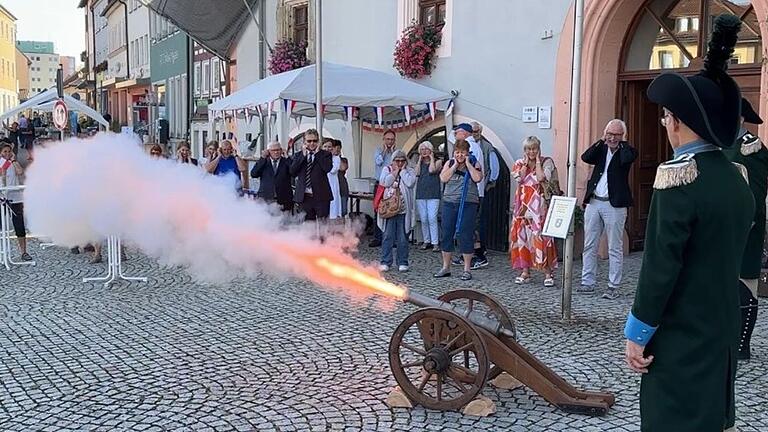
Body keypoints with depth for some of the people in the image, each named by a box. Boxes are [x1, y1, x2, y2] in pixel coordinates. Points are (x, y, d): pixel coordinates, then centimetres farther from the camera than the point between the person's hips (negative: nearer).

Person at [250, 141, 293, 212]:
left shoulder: (286, 162, 8)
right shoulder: (263, 163, 12)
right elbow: (253, 174, -3)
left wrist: (287, 156, -10)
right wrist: (263, 158, -4)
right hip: (265, 200, 1)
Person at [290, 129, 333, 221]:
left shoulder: (325, 154, 4)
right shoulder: (298, 156, 12)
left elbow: (327, 168, -15)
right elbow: (292, 172, -3)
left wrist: (318, 153, -8)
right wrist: (303, 155, -5)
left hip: (321, 196, -2)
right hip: (304, 197, 2)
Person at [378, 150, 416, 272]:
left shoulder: (409, 171, 10)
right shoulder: (387, 170, 10)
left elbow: (410, 183, -10)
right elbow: (385, 183, -9)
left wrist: (402, 170, -2)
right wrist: (395, 171, -4)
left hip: (403, 209, 0)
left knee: (403, 237, 3)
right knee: (388, 236, 0)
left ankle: (402, 263, 11)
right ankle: (385, 262, 6)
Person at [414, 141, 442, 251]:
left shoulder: (438, 161, 6)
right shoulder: (420, 162, 16)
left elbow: (432, 170, -14)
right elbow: (417, 173, -3)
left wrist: (432, 158, 0)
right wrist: (420, 160, 5)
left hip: (433, 194, -4)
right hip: (420, 194, 4)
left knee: (432, 219, -12)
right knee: (423, 219, 4)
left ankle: (435, 243, -9)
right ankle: (426, 241, 12)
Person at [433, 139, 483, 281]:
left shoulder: (474, 164, 5)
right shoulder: (449, 163, 11)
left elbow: (477, 178, -13)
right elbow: (443, 178, -5)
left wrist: (467, 163, -7)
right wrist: (455, 165, -4)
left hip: (468, 204, -3)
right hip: (449, 203, 3)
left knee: (466, 235, -3)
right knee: (446, 234, 5)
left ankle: (467, 269, 5)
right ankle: (446, 267, 16)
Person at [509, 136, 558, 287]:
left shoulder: (547, 162, 1)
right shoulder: (520, 163, 12)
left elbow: (541, 177, -16)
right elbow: (519, 179, -6)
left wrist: (537, 161, -6)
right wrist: (526, 162, -2)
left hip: (539, 205, -4)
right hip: (523, 205, 4)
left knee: (541, 237, -10)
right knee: (522, 236, 4)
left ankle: (548, 273, -6)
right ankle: (525, 271, 13)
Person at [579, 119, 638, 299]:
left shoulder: (627, 151, 0)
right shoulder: (601, 149, 11)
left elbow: (626, 159, -23)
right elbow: (585, 157, -6)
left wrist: (623, 142, -7)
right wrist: (602, 140, -4)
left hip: (614, 205, -5)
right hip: (593, 202, 5)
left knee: (615, 249, 2)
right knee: (589, 246, 8)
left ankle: (613, 287, 7)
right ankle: (588, 283, 16)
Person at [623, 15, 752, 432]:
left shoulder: (679, 177, -19)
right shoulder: (738, 179, 5)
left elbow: (661, 264, -20)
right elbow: (727, 255, 13)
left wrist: (637, 333, -12)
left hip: (681, 338, -8)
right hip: (723, 333, 8)